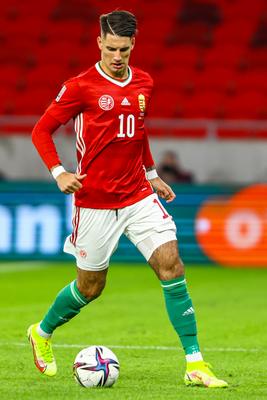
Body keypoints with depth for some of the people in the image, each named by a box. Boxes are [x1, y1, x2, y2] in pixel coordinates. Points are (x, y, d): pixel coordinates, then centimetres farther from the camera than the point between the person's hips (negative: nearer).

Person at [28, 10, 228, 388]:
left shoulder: (143, 83, 8)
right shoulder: (81, 86, -9)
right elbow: (41, 130, -4)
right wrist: (59, 173, -16)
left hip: (139, 197, 4)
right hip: (95, 201, -4)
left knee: (171, 266, -10)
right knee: (90, 286, 7)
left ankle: (195, 364, -9)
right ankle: (42, 333, 37)